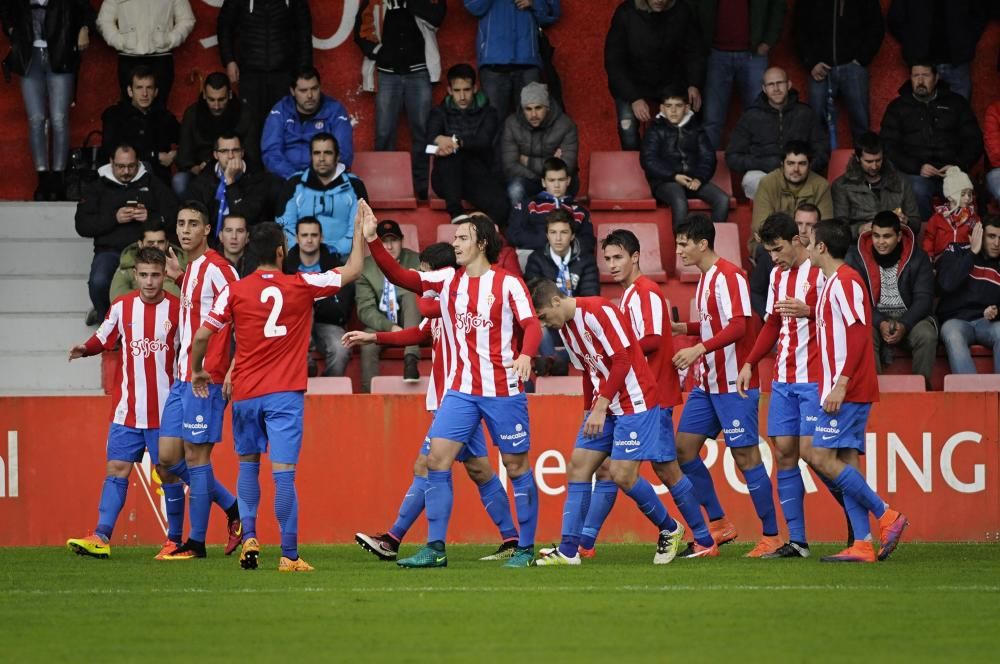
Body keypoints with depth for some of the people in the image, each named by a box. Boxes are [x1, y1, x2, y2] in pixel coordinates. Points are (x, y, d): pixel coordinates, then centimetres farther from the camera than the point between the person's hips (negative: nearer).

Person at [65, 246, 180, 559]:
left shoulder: (178, 308, -3)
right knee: (117, 469, -3)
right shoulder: (121, 307, 4)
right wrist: (85, 349, -7)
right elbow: (104, 339, 14)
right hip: (127, 411, 2)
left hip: (165, 411, -2)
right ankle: (101, 538, -7)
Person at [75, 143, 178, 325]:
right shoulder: (97, 187, 15)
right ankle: (105, 316, 1)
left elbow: (173, 217, 7)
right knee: (99, 282, -31)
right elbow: (82, 225, 4)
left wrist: (150, 217, -12)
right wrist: (114, 218, -8)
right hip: (110, 250, 1)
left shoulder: (152, 184, 16)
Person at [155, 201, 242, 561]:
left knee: (195, 456, -5)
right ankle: (232, 507, 20)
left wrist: (233, 369, -20)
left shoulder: (217, 268, -11)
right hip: (182, 377, 9)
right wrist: (180, 278, 18)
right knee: (167, 458, 8)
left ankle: (196, 542, 0)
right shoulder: (191, 269, 16)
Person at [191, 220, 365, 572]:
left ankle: (249, 537, 8)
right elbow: (352, 270, 9)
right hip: (285, 393, -2)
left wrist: (197, 371, 16)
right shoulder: (301, 286, -2)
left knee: (248, 464, 19)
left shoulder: (234, 291, -2)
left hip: (245, 393, 2)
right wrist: (360, 234, 23)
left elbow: (202, 336, -2)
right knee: (284, 472, -6)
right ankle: (289, 554, -7)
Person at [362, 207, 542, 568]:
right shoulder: (447, 280, 8)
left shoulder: (508, 283, -5)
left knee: (516, 467, 3)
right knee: (436, 460, -6)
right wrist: (372, 240, -9)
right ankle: (435, 548, -3)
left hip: (503, 390, -4)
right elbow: (400, 276, 2)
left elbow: (532, 325, -14)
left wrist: (525, 355, -34)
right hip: (461, 389, 4)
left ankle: (525, 549, 14)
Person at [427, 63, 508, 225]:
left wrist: (457, 142, -32)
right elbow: (431, 138, -10)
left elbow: (484, 141, -12)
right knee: (449, 153, -36)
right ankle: (456, 212, -38)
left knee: (500, 207, -34)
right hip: (447, 180, 1)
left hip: (478, 177, -1)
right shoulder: (440, 113, 10)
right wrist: (440, 140, -36)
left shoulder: (487, 113, 7)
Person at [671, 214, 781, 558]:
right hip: (708, 384, 10)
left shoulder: (728, 275, -15)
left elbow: (738, 326, -24)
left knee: (745, 455, -7)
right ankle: (719, 525, 14)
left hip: (733, 384, -10)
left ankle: (771, 536, 0)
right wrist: (681, 328, 11)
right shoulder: (705, 277, 14)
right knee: (684, 449, 6)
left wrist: (699, 348, -32)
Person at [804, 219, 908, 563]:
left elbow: (858, 334, -20)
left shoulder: (845, 281, -11)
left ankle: (886, 516, -11)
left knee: (821, 456, -13)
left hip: (848, 389, -10)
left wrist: (841, 384, -23)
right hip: (843, 390, 10)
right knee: (845, 463, 4)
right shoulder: (834, 282, 19)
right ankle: (862, 544, -1)